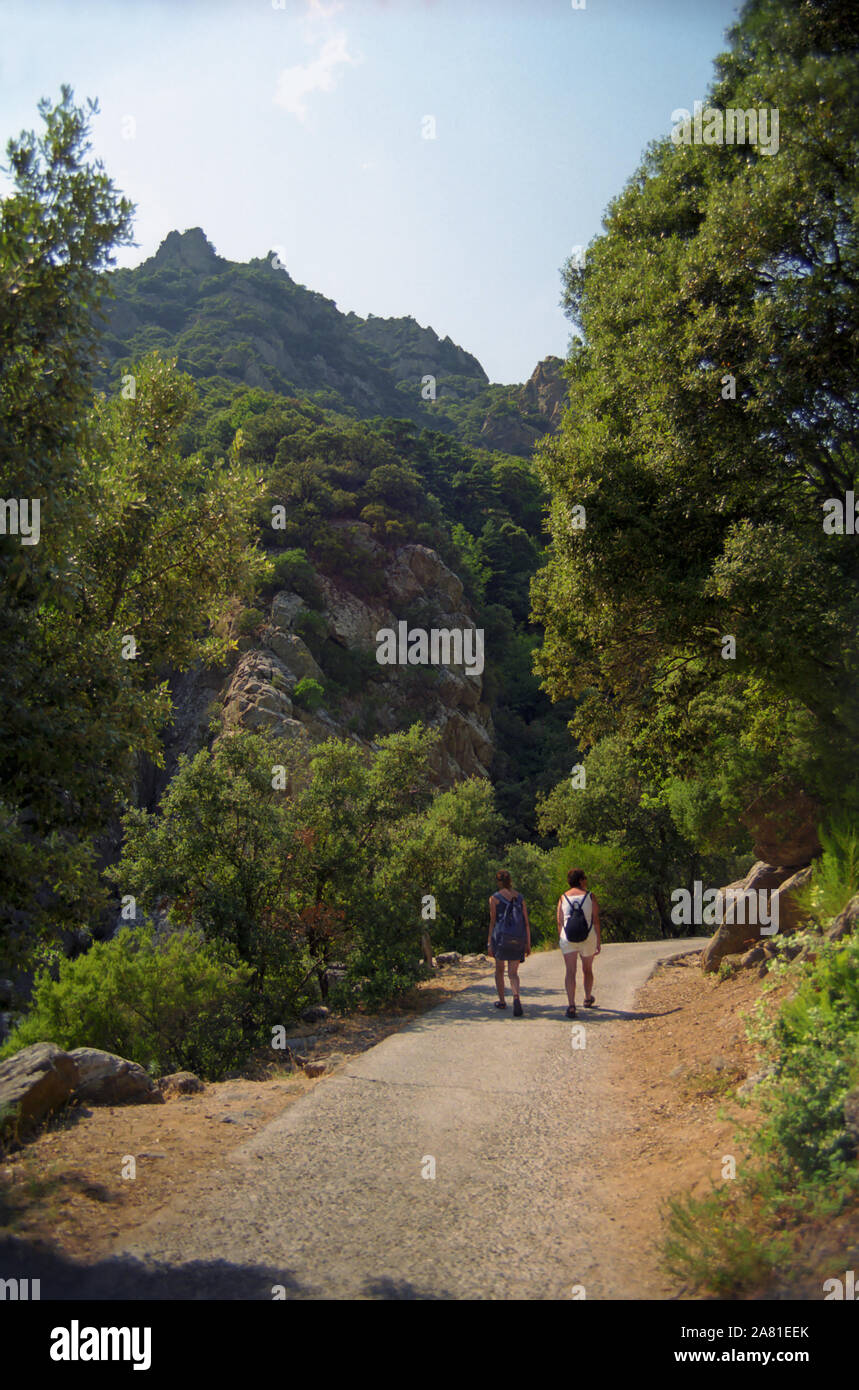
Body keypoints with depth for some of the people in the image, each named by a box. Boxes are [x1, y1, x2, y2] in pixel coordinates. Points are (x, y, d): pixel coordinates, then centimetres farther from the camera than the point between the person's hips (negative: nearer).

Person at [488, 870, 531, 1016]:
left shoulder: (494, 898, -5)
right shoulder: (520, 898, 5)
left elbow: (492, 922, -7)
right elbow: (526, 922, 4)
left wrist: (489, 943, -4)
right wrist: (528, 943, 9)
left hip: (500, 938, -2)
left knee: (499, 970, 19)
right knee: (513, 973, 3)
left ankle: (502, 1001, 28)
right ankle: (516, 997, -24)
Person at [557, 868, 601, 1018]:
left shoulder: (563, 898, 7)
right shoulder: (590, 896, 3)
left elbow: (560, 922, 3)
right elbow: (596, 920, -2)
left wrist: (560, 940, 10)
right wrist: (598, 941, 1)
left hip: (568, 938, 0)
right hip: (588, 937, 0)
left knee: (570, 972, -5)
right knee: (587, 969, 21)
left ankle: (571, 1006, -20)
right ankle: (588, 999, 41)